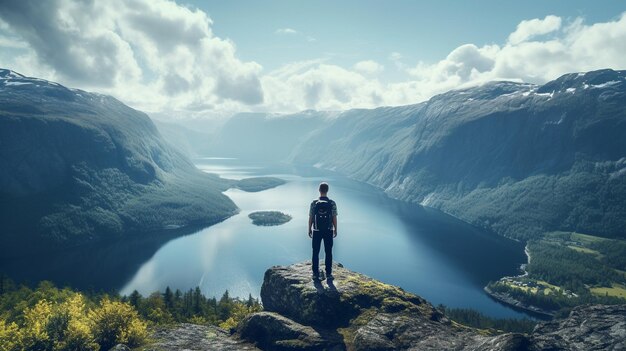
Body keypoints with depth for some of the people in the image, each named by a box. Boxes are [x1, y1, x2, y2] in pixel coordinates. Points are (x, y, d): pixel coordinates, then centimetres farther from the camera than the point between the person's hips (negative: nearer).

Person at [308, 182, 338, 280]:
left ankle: (316, 274, 13)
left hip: (317, 231, 0)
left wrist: (309, 230, 9)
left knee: (315, 253, 9)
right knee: (328, 253, 9)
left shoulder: (314, 203, -7)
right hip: (329, 231, 0)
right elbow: (334, 218, -5)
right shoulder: (332, 204, -8)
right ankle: (328, 274, 12)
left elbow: (310, 218, -2)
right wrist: (335, 230, 7)